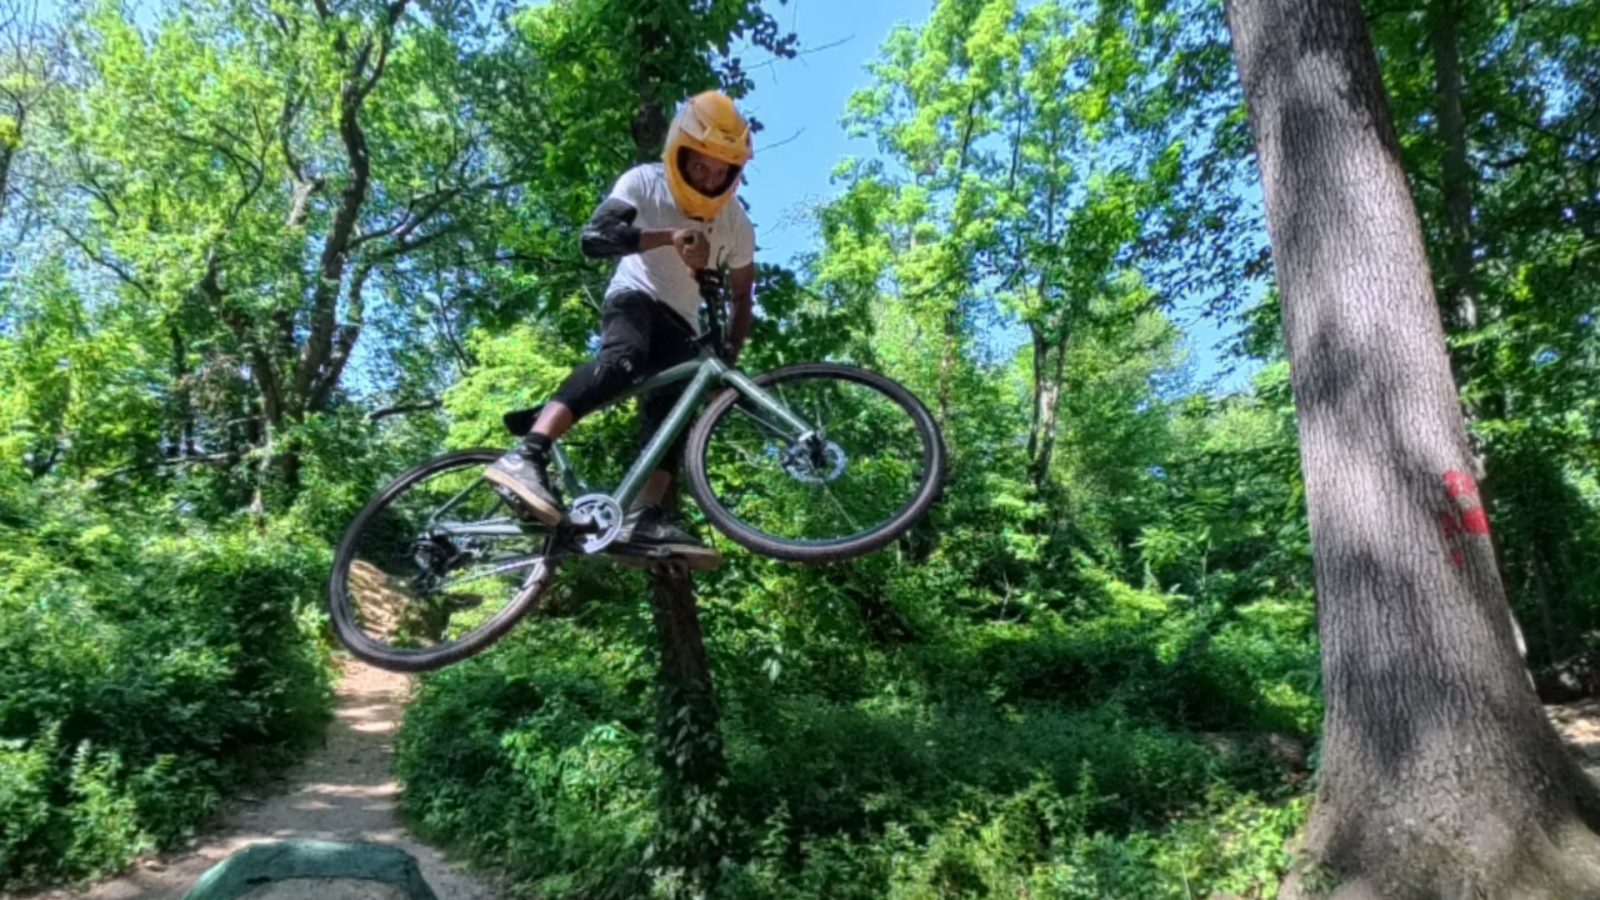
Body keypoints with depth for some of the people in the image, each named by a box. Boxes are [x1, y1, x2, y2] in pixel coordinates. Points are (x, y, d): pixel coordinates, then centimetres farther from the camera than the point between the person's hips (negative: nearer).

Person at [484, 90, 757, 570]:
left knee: (672, 411, -20)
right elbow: (594, 238, -23)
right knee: (624, 357, -37)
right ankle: (526, 455, -50)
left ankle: (646, 517, -27)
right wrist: (668, 236, -36)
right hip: (633, 298, -5)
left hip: (679, 324, 5)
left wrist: (729, 356, -1)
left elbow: (742, 295, 11)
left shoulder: (736, 223, 1)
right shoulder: (644, 181, -8)